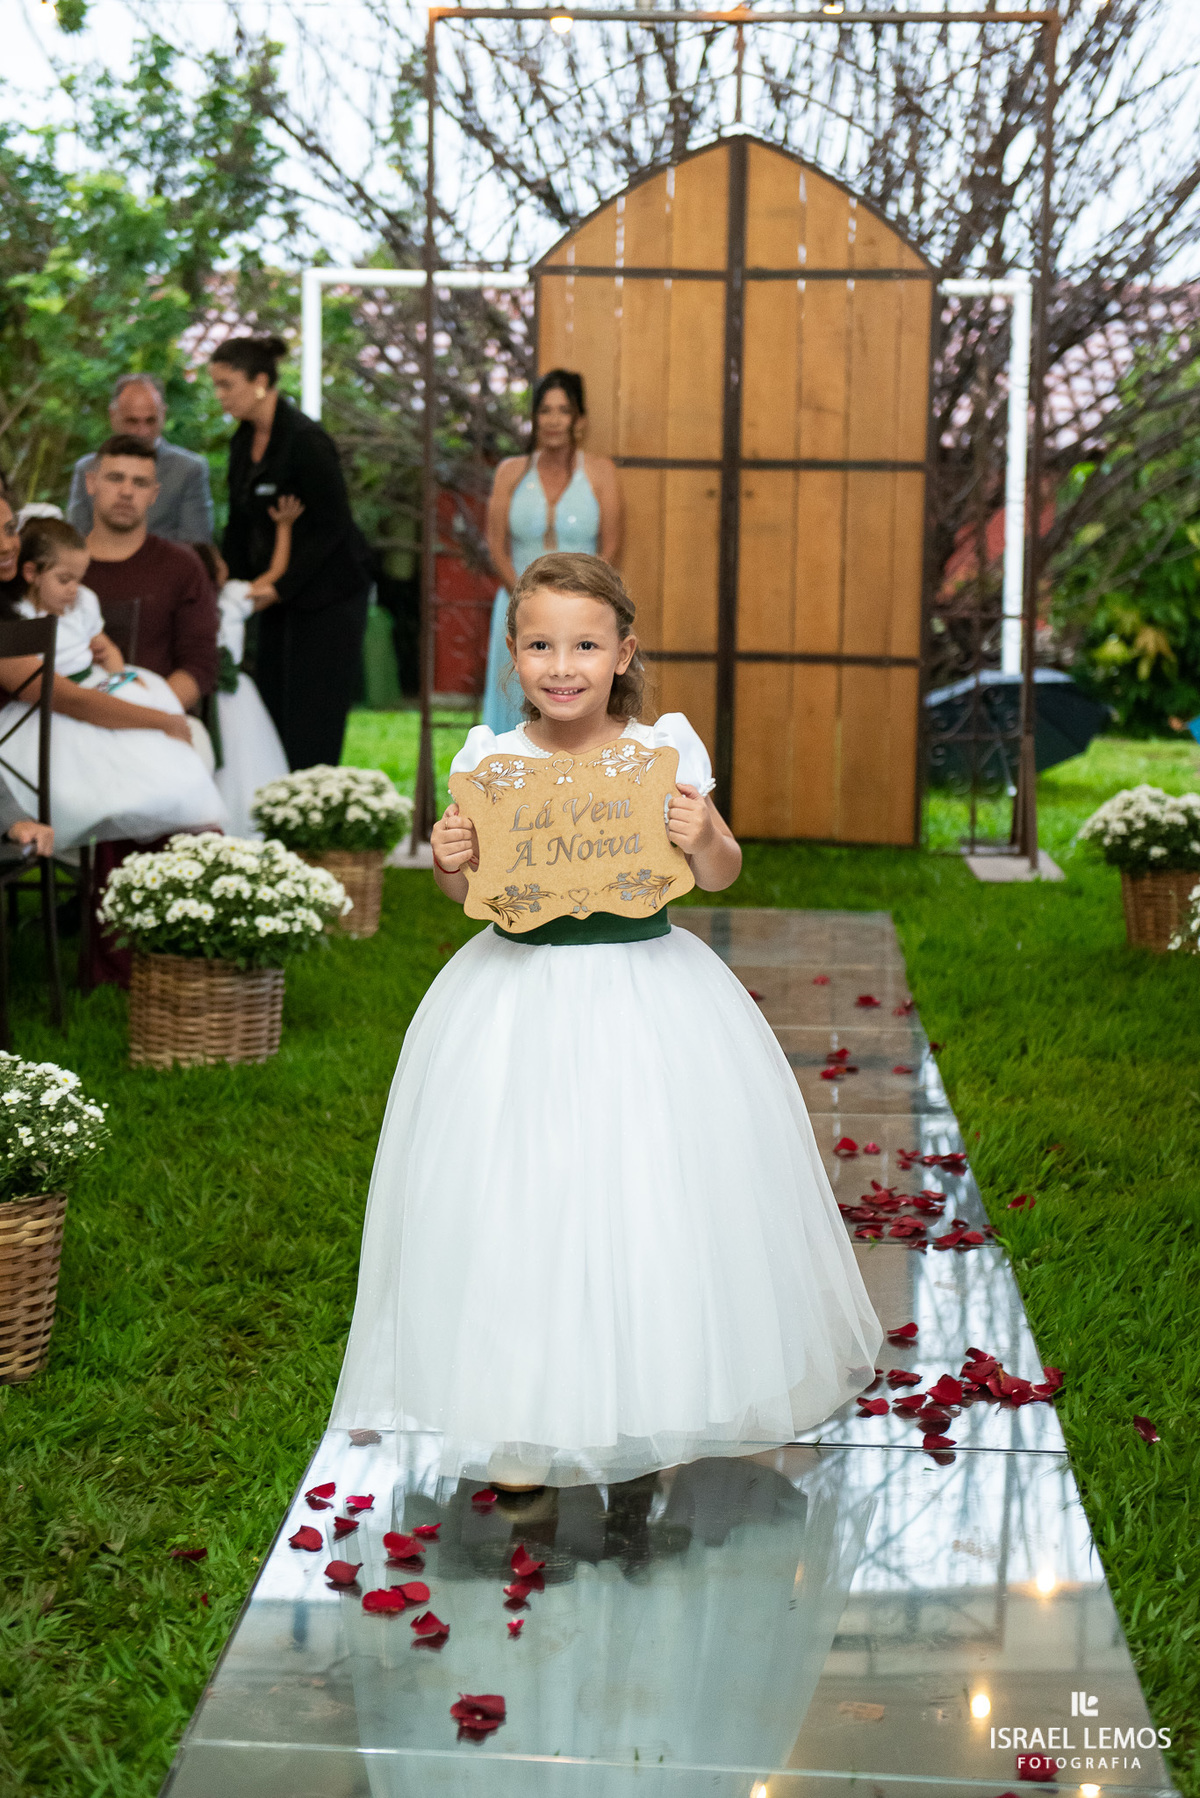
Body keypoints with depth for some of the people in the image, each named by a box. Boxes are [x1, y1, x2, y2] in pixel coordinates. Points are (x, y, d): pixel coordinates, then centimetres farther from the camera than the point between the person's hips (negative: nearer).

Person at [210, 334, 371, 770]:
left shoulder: (305, 440, -17)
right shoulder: (244, 441, 8)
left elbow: (330, 527, -18)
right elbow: (240, 526, 16)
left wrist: (280, 587, -17)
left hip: (325, 598, -8)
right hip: (280, 600, 8)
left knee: (311, 729, -6)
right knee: (272, 717, 5)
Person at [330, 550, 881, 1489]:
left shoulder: (664, 752, -5)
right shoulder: (492, 760, -3)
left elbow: (721, 875, 0)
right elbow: (467, 891, 6)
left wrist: (706, 839, -21)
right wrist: (450, 862, -15)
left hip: (645, 989, 0)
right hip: (523, 991, 1)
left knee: (653, 1192, 6)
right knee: (521, 1198, 4)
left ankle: (654, 1406, 26)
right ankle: (523, 1421, 20)